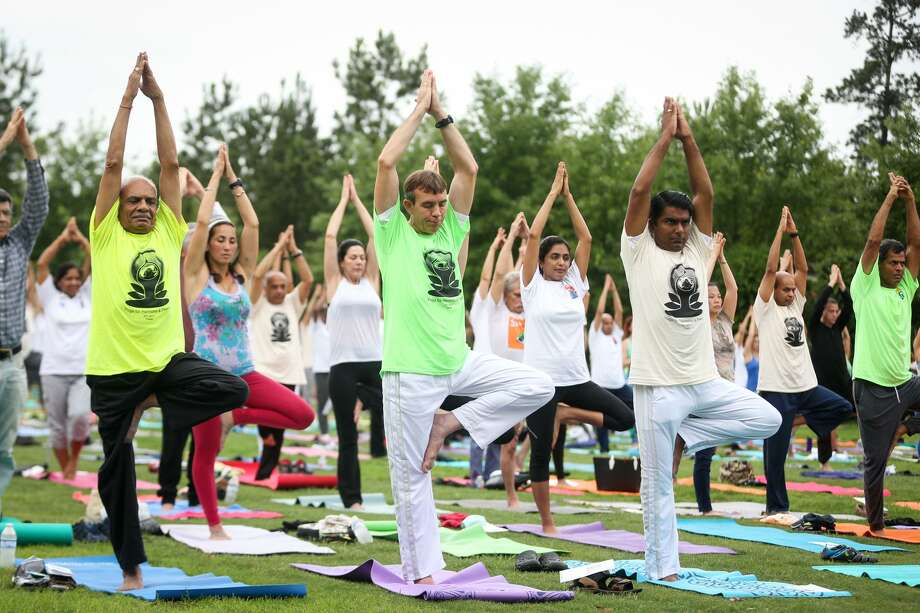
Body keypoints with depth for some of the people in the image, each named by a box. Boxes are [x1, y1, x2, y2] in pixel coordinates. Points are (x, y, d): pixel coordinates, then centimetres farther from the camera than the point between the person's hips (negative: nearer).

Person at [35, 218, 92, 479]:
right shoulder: (51, 298, 6)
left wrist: (81, 238, 1)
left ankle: (74, 456, 4)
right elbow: (41, 264, -2)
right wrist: (62, 238, 0)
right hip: (54, 370, 0)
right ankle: (65, 471, 16)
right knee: (57, 425, 2)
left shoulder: (87, 296, 11)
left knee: (80, 415, -20)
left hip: (84, 371, 0)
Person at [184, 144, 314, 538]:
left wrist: (233, 179, 6)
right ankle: (214, 528, 16)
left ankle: (235, 417, 6)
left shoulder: (242, 276, 9)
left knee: (303, 415, -11)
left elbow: (252, 224, 4)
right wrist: (216, 175, -2)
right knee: (206, 451, 2)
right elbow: (201, 221, -10)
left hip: (244, 373, 4)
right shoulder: (197, 275, -1)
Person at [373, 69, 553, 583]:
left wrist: (442, 114, 4)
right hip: (411, 371, -5)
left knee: (538, 386, -9)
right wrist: (420, 109, -6)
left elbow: (469, 168, 5)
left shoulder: (451, 231, 11)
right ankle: (421, 570, 11)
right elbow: (387, 162, -13)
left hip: (460, 361, 5)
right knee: (412, 475, 0)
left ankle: (450, 423, 0)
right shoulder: (393, 233, -2)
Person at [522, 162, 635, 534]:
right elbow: (534, 235, -10)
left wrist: (568, 195, 5)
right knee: (541, 454, 1)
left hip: (576, 377, 5)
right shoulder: (533, 285, -2)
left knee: (625, 419, -4)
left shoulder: (575, 284, 9)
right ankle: (547, 523, 14)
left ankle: (566, 415, 13)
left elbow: (585, 238, 6)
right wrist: (553, 192, -4)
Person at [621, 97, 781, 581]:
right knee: (658, 484, 0)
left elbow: (705, 194, 2)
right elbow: (639, 191, -14)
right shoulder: (639, 252, -2)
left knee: (767, 419, -3)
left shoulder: (695, 250, 11)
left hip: (705, 381, 5)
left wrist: (688, 139, -2)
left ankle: (684, 437, 7)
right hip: (658, 386, -5)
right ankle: (662, 568, 11)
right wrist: (665, 138, -10)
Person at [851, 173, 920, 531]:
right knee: (876, 462, 1)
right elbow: (873, 241, -12)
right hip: (873, 388, -5)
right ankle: (875, 523, 17)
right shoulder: (865, 287, -2)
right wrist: (890, 198, -8)